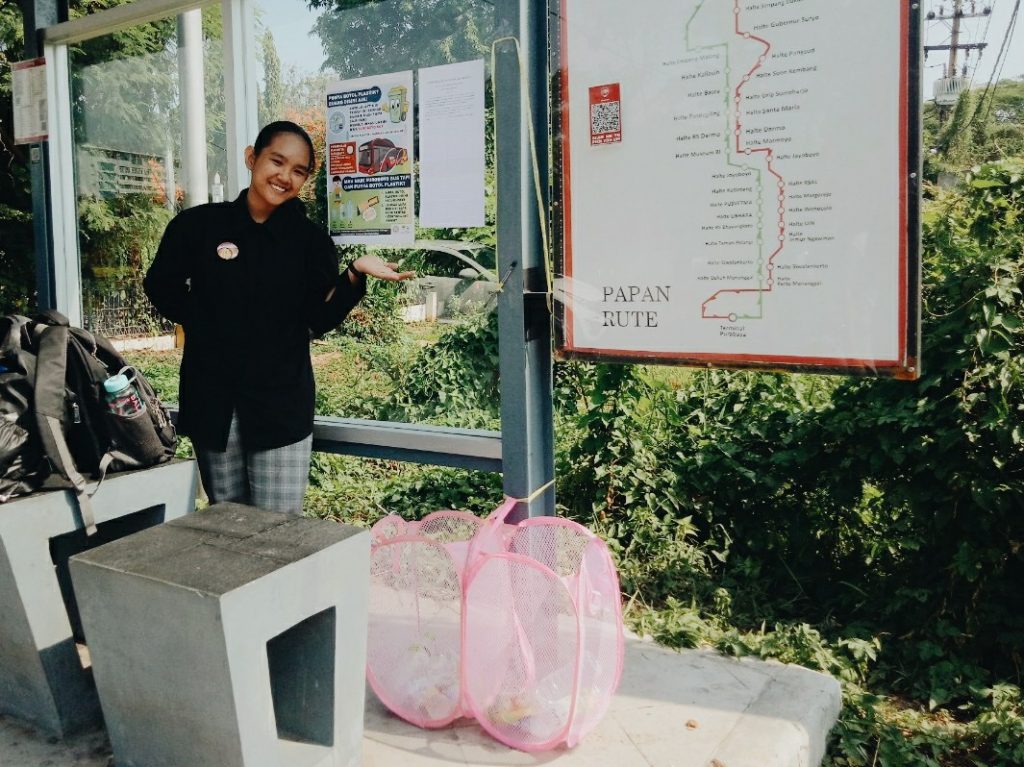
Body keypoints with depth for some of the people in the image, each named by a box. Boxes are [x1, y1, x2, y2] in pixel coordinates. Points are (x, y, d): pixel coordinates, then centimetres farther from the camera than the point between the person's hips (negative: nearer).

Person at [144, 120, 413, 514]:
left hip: (282, 406, -1)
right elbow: (160, 287, 14)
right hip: (213, 403, 1)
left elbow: (321, 319, -5)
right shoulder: (199, 225, 1)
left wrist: (355, 273, -20)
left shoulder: (309, 239, 2)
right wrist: (202, 322, 0)